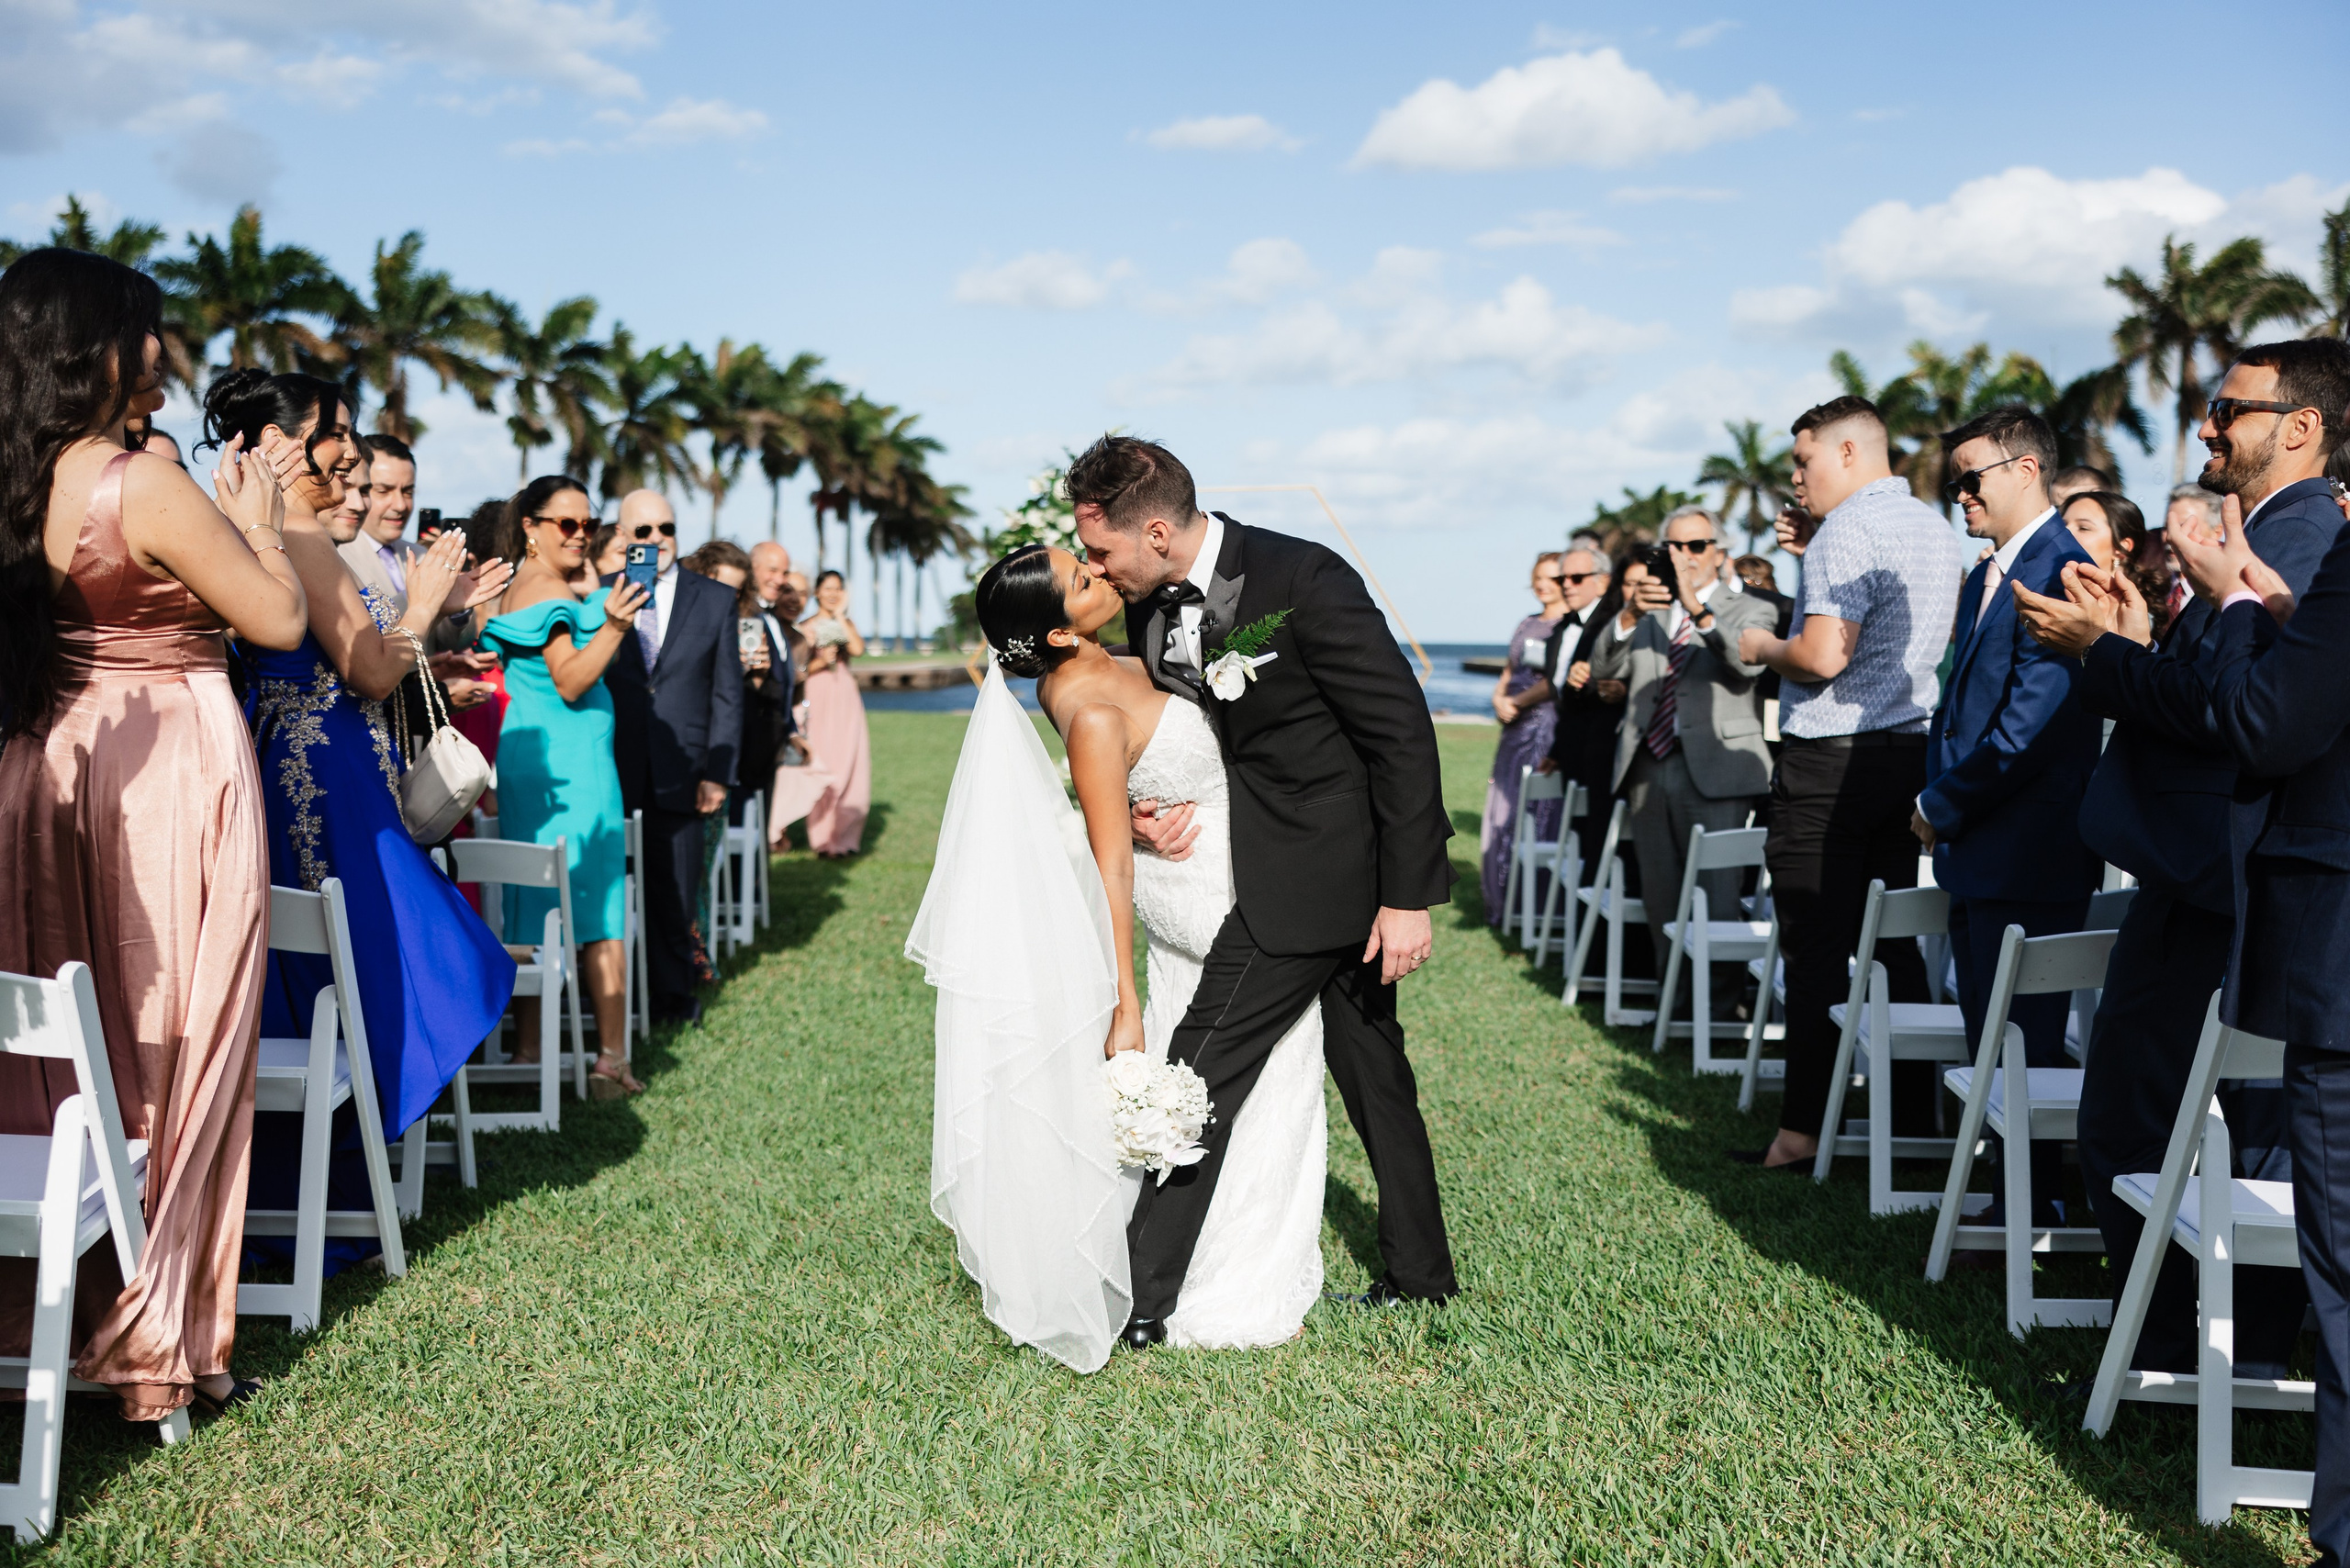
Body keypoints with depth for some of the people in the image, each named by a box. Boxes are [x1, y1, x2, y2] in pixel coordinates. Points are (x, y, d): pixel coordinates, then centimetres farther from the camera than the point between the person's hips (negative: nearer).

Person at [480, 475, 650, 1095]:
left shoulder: (513, 590, 15)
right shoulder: (552, 594, -13)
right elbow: (570, 683, -20)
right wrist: (612, 626, -31)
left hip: (525, 762, 9)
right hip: (572, 767, -9)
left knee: (536, 907, 11)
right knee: (600, 911, -4)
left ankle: (530, 1048, 15)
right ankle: (612, 1060, -2)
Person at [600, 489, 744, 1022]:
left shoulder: (715, 600, 9)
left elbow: (727, 694, 7)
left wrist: (717, 774, -1)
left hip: (680, 774, 1)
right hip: (613, 773, 0)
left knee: (675, 889, 5)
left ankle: (673, 993, 20)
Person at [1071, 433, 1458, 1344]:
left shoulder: (1303, 580, -22)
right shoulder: (1151, 606, 1)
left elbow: (1404, 731, -19)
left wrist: (1408, 896, -20)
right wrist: (1142, 810, -9)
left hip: (1303, 875, -8)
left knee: (1202, 1074, -7)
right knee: (1370, 1071, 18)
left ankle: (1141, 1304, 1)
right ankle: (1420, 1276, 31)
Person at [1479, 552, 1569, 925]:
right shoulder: (1528, 624, 16)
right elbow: (1508, 672, 21)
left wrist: (1517, 702, -8)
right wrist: (1499, 699, 1)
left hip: (1548, 728, -8)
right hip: (1516, 728, 8)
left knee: (1535, 814, -6)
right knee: (1505, 814, 8)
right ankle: (1502, 904, 16)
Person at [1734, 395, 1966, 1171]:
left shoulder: (1848, 530, -14)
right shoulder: (1936, 527, 14)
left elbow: (1823, 657, -22)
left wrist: (1761, 646, -3)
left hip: (1829, 758, -9)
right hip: (1908, 750, 9)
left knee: (1816, 949, -4)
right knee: (1892, 937, 14)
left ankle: (1803, 1132, -1)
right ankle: (1917, 1112, 18)